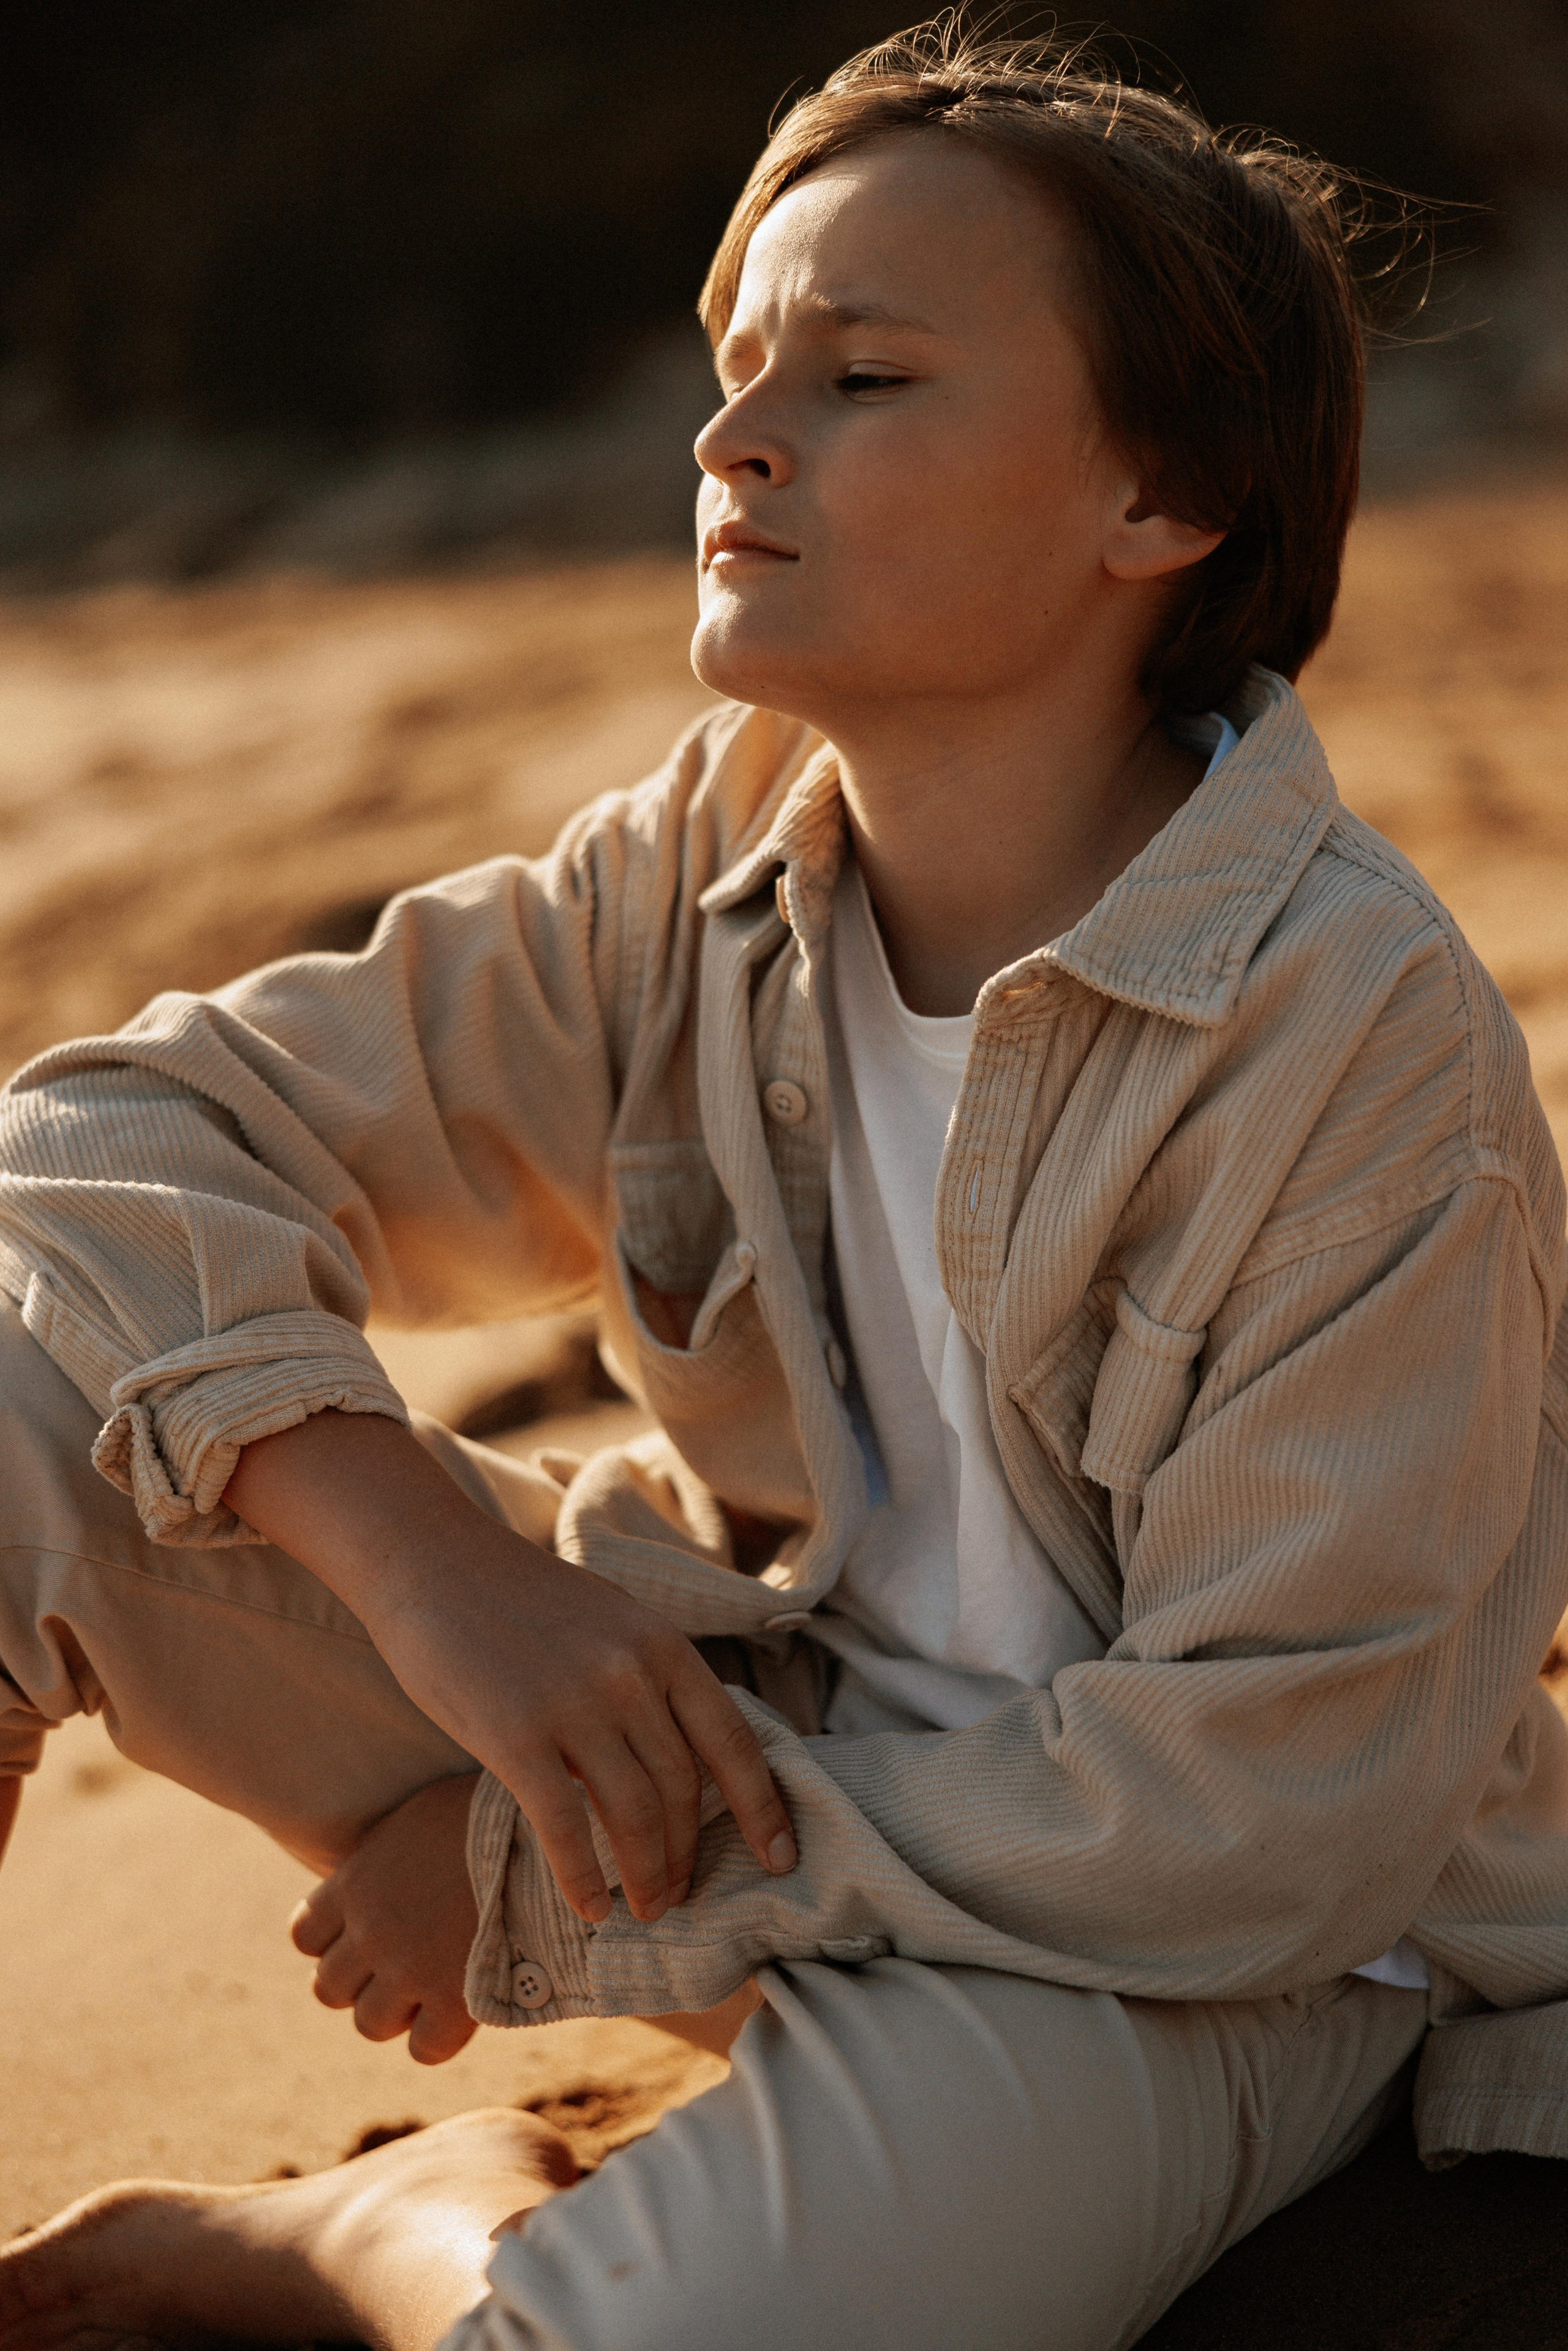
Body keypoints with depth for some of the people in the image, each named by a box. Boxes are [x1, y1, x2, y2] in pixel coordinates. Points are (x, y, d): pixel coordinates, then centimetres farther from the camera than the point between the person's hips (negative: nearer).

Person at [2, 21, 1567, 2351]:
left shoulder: (1365, 1044, -24)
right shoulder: (700, 882, -8)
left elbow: (1274, 1807, -24)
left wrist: (579, 1889, -21)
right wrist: (419, 1552, -25)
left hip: (1185, 1947, -4)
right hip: (740, 1728, 5)